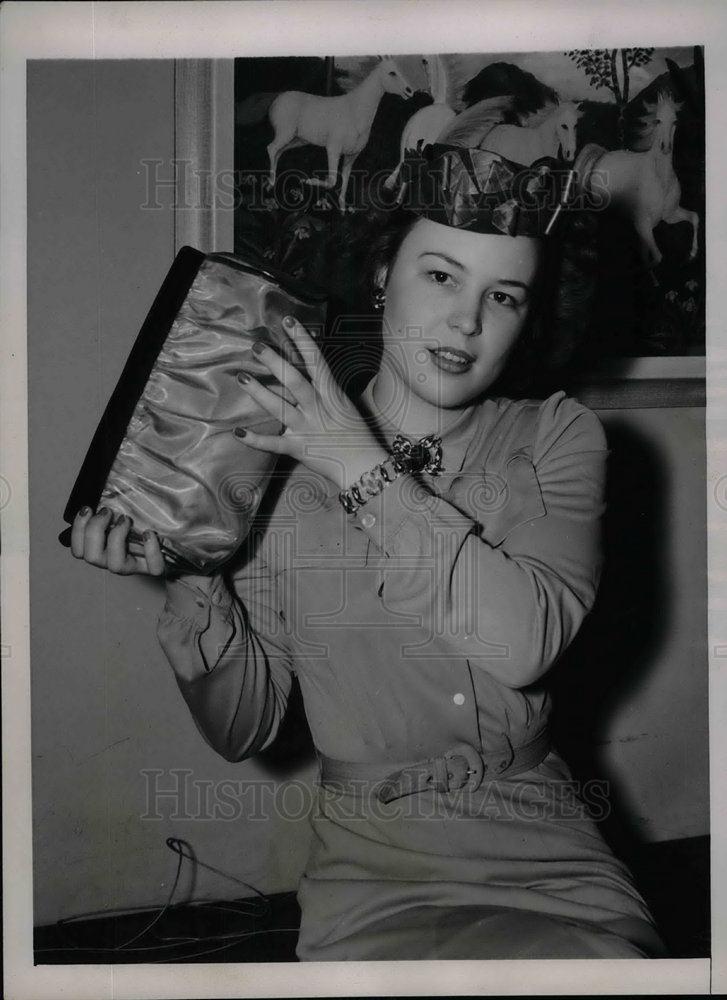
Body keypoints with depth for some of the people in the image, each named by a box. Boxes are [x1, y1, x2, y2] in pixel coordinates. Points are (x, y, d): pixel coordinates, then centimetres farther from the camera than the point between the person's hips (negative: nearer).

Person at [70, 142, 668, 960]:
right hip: (369, 862, -1)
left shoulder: (557, 438, 0)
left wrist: (369, 473, -17)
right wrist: (194, 579, -16)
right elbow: (245, 730, 0)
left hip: (543, 852, 1)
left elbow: (524, 644, -19)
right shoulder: (278, 468, -4)